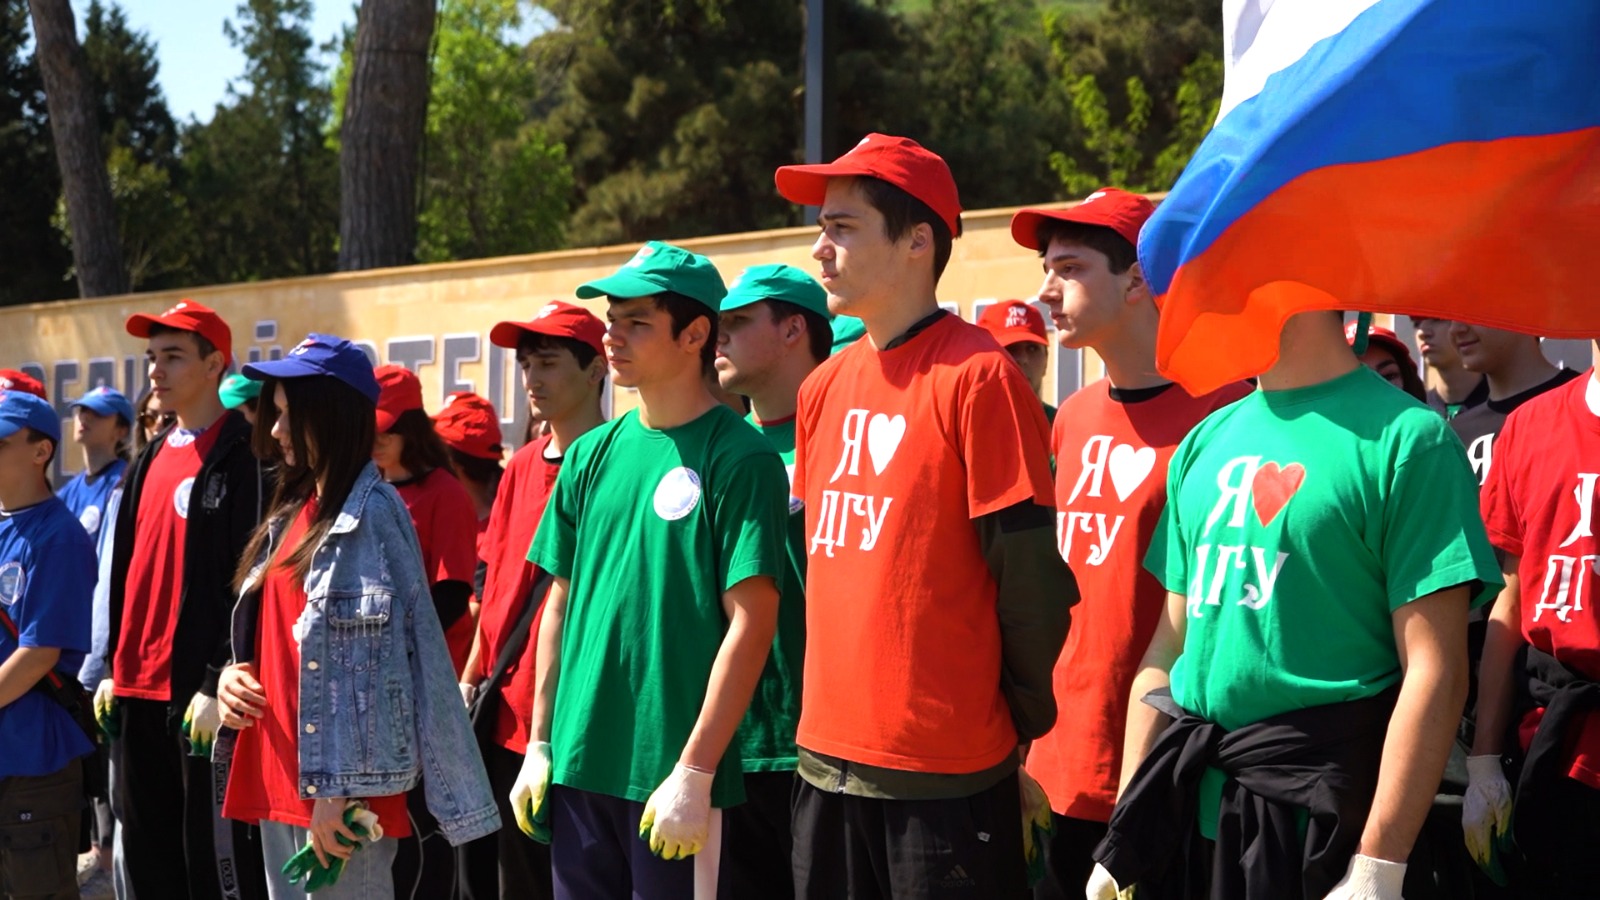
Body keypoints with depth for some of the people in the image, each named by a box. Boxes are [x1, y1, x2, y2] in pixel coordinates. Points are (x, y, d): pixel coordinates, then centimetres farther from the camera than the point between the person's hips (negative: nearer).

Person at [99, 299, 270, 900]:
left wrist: (218, 684, -19)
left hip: (198, 695, -8)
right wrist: (114, 670, 15)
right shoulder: (151, 462, 15)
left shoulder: (241, 459, -10)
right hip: (137, 692, 8)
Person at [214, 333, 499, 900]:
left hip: (342, 786, -9)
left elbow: (366, 664, -16)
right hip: (278, 775, 9)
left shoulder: (373, 512, -11)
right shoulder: (291, 512, 15)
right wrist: (235, 675, 2)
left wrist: (337, 788, -19)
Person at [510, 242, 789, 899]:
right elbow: (560, 603, 14)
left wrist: (694, 772, -16)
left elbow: (751, 623, -13)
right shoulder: (592, 454, 9)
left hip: (673, 774, -5)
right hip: (577, 765, 6)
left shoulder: (739, 458, -9)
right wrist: (539, 745, 10)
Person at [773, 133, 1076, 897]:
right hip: (827, 756, 7)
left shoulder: (977, 376, -11)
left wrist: (1022, 727, -1)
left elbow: (1031, 575, -10)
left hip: (949, 775, -6)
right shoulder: (823, 388, 10)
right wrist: (828, 712, 16)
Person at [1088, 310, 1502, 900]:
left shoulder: (1404, 437, -10)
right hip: (1187, 821, 5)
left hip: (1318, 828, -5)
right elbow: (1167, 649, 12)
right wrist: (1126, 833, 9)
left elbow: (1435, 672, -14)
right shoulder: (1204, 443, 9)